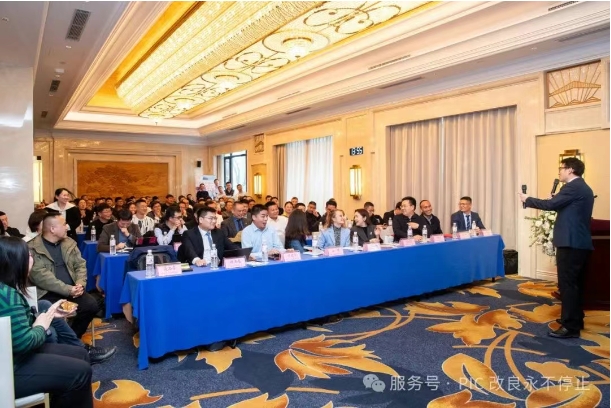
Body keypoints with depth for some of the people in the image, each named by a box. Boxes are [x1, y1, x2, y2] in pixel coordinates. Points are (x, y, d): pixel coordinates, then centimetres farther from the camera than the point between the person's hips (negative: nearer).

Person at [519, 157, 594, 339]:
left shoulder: (573, 187, -13)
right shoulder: (583, 188, 18)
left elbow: (551, 205, -17)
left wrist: (528, 200, -5)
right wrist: (554, 199, 13)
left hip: (571, 243, -10)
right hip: (581, 243, 10)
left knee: (567, 284, -7)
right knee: (576, 283, 16)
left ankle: (570, 326, -4)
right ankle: (576, 319, 26)